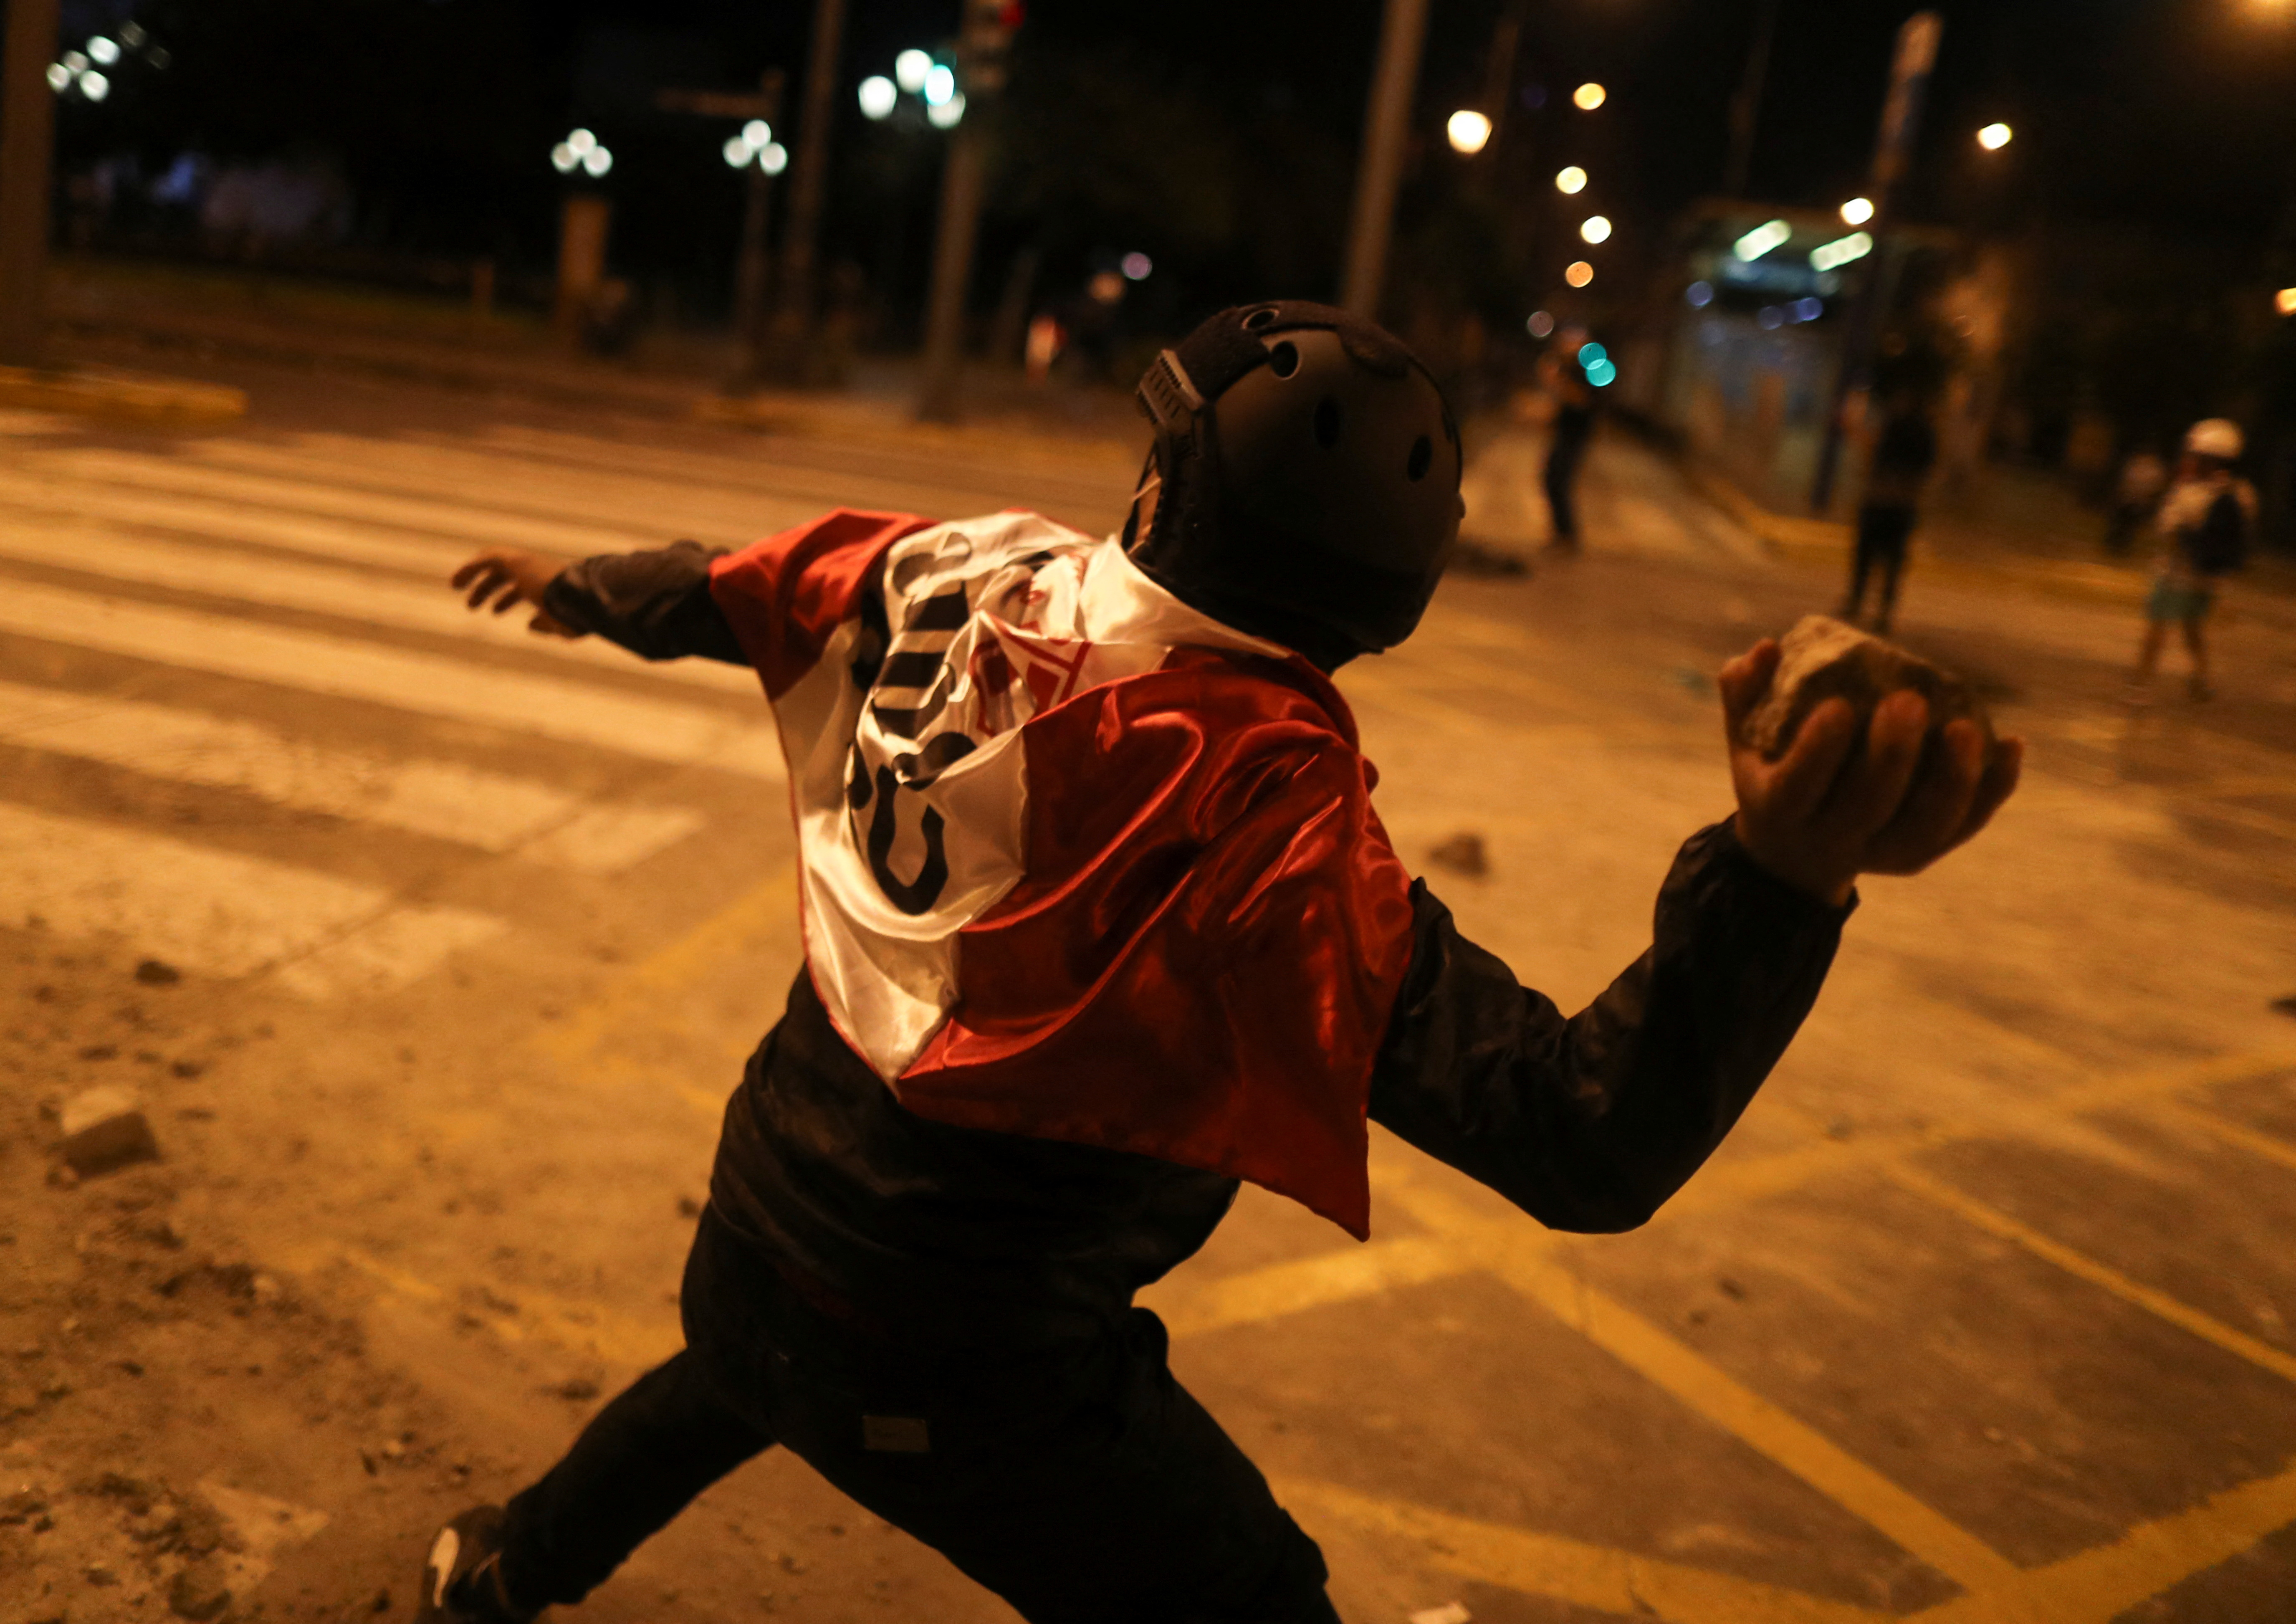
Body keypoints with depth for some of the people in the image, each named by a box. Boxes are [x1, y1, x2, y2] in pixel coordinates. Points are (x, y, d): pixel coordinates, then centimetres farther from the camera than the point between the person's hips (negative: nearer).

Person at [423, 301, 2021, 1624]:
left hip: (763, 1221, 7)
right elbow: (1586, 1144, -36)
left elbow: (719, 590, 9)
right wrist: (1782, 880, -49)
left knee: (742, 1373, 39)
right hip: (965, 1367, -6)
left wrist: (581, 584, 31)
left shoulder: (954, 569, -13)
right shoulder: (1253, 801, -31)